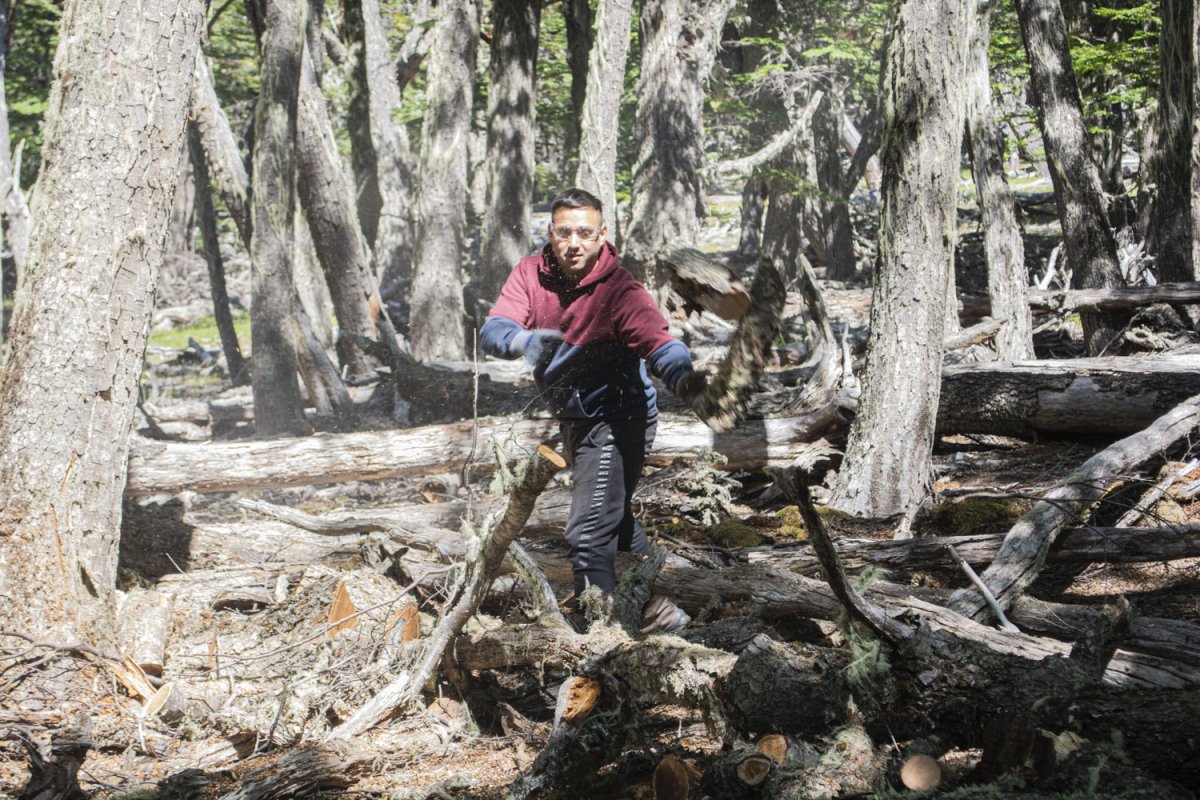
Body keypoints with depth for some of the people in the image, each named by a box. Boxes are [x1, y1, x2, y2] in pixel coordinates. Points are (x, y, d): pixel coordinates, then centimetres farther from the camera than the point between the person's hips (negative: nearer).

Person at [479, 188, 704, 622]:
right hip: (574, 419, 8)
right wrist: (523, 339, -46)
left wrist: (681, 375, -63)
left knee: (589, 532, -16)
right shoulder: (530, 273, -11)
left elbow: (658, 342, -40)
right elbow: (492, 331, -22)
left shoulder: (619, 289, -25)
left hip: (616, 419, -8)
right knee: (611, 514, 28)